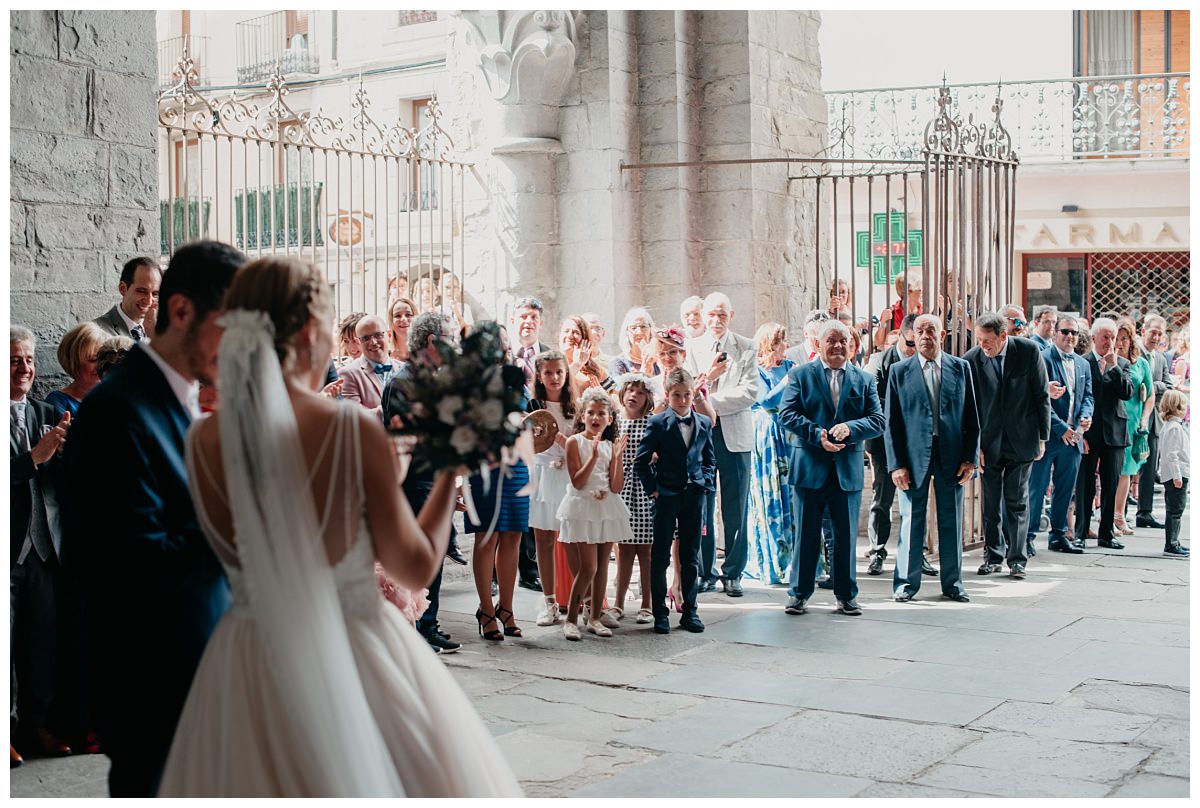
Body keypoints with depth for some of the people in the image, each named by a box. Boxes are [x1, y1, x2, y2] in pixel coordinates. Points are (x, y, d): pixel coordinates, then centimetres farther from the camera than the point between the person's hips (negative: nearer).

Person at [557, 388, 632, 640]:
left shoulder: (610, 446, 7)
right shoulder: (575, 442, -4)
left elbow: (616, 487, -1)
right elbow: (577, 482, -14)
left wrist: (617, 457, -11)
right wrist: (594, 456, -21)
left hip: (607, 508, 5)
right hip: (582, 508, -5)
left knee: (602, 565, 7)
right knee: (588, 567, -10)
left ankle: (594, 617, 16)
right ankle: (571, 618, 1)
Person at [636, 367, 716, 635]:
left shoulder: (704, 424, 7)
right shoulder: (657, 423, -5)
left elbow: (710, 459, 16)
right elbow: (641, 460, -4)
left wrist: (706, 483, 2)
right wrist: (653, 488, -8)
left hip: (694, 495, 3)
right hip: (667, 495, -3)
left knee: (691, 557, 8)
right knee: (660, 557, 1)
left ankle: (690, 611, 16)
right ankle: (660, 613, 8)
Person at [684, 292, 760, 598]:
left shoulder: (746, 349, 4)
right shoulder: (691, 348, 7)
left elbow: (749, 393, -7)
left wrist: (711, 403, -14)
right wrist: (707, 376, -17)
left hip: (734, 435, -1)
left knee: (735, 508, 2)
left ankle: (732, 573, 11)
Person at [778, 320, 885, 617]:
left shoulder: (864, 380, 9)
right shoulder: (800, 375, 3)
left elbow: (877, 421, 1)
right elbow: (787, 415, -6)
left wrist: (850, 428, -18)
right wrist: (818, 435, -18)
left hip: (848, 468, 2)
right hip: (809, 467, -2)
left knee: (846, 535, 8)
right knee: (806, 534, 4)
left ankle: (846, 595, 18)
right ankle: (799, 593, 14)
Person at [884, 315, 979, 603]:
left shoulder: (960, 368, 6)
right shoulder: (900, 371, 2)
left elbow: (972, 417, 7)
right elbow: (891, 422, 0)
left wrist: (970, 457, -1)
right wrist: (896, 463, -7)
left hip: (952, 455, 2)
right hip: (914, 456, -1)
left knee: (952, 521, 8)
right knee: (911, 520, 3)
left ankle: (953, 582, 20)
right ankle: (906, 583, 13)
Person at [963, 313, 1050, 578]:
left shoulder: (1028, 351, -10)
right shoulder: (971, 359, -8)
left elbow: (1042, 395, -2)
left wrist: (1043, 437, -1)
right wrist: (975, 445, -4)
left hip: (1021, 440, -1)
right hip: (989, 442, 1)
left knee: (1017, 501, 1)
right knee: (991, 502, 7)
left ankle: (1017, 558, 9)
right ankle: (993, 556, 19)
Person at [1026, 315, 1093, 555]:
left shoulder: (1083, 365, 15)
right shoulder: (1043, 359, -8)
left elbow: (1087, 396, 16)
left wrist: (1086, 416, -6)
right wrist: (1061, 428, -16)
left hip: (1073, 436, 7)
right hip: (1048, 435, -7)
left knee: (1065, 489, 12)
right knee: (1037, 487, -3)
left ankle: (1058, 534, 21)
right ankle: (1028, 535, 3)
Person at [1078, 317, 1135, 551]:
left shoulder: (1122, 364, 10)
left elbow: (1128, 393, -4)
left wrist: (1114, 366, -10)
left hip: (1114, 432, 3)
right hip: (1089, 432, -3)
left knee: (1111, 485, 7)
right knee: (1086, 485, 0)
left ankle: (1106, 533, 15)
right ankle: (1081, 533, 8)